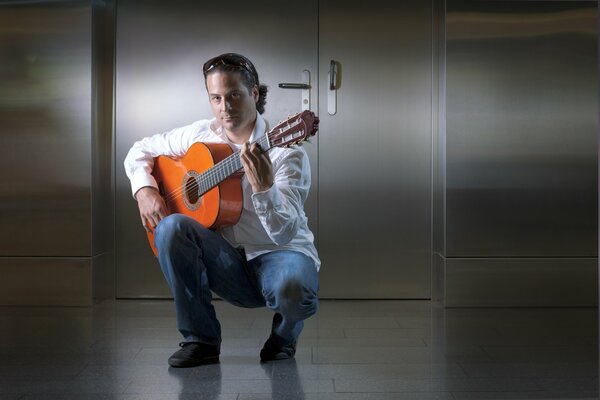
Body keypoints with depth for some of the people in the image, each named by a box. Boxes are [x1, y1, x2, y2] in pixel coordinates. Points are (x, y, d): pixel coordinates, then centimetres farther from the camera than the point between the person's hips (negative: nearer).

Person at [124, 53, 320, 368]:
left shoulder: (287, 152, -13)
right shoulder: (199, 135, 3)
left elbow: (285, 233, -22)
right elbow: (140, 151, 15)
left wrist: (264, 188, -40)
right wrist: (144, 190, -3)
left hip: (279, 255, -4)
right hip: (229, 262, 4)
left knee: (293, 288, -38)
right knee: (171, 227, -23)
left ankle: (284, 337, 3)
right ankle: (201, 340, -9)